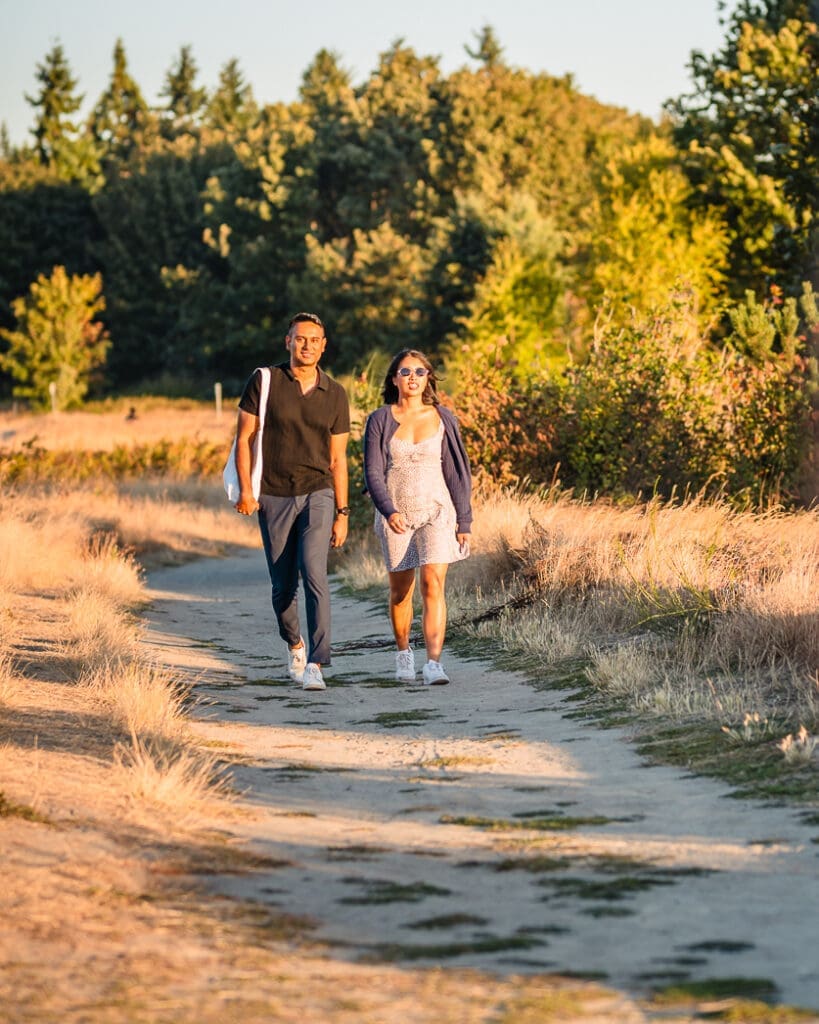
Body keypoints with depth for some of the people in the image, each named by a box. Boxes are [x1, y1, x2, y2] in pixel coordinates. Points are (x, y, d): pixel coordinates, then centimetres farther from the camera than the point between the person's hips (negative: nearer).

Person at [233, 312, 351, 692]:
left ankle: (315, 663, -21)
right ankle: (294, 643, 35)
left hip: (317, 494, 0)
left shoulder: (335, 395, 5)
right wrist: (245, 490, -9)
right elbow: (243, 438, 1)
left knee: (314, 574, -18)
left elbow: (337, 458, 9)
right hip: (273, 498, 0)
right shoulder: (264, 382, -1)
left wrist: (342, 513, 6)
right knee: (283, 585, 7)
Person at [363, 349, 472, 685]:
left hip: (437, 511, -1)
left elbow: (457, 472, 6)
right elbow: (373, 472, -5)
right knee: (401, 591, 10)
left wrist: (464, 522, 4)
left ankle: (433, 664, -24)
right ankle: (403, 653, 34)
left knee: (433, 584, -16)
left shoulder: (442, 419, 3)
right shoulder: (380, 420, 1)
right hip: (395, 516, 1)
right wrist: (389, 511, -21)